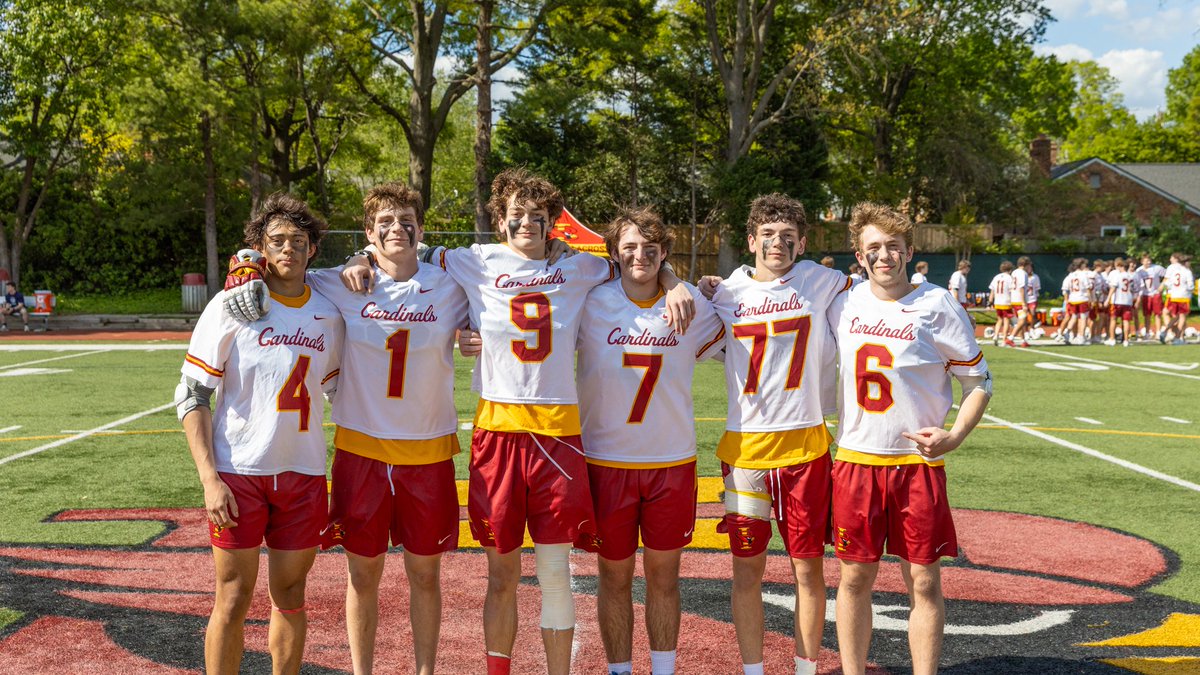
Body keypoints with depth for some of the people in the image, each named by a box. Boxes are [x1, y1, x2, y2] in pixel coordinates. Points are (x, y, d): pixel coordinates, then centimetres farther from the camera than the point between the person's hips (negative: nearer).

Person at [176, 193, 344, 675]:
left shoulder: (328, 315, 7)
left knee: (290, 595, 11)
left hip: (303, 473, 3)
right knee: (233, 600, 1)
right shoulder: (232, 306, -5)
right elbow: (191, 395, -5)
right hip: (237, 473, -3)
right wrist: (209, 478, -13)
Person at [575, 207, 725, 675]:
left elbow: (721, 338, 16)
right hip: (607, 460, -1)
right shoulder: (591, 304, -6)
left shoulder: (691, 304, -1)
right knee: (615, 578, 8)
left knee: (664, 575, 10)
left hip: (673, 461, 1)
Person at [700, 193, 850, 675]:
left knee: (808, 566, 6)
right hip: (744, 446, 1)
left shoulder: (819, 282, 3)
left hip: (805, 445, -1)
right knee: (747, 568, 6)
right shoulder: (727, 291, 6)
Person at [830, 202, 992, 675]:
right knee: (855, 577, 7)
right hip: (855, 459, 3)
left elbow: (978, 382, -1)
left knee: (923, 581, 3)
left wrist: (954, 436, -16)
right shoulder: (845, 304, 3)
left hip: (918, 462, -2)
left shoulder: (938, 307, -6)